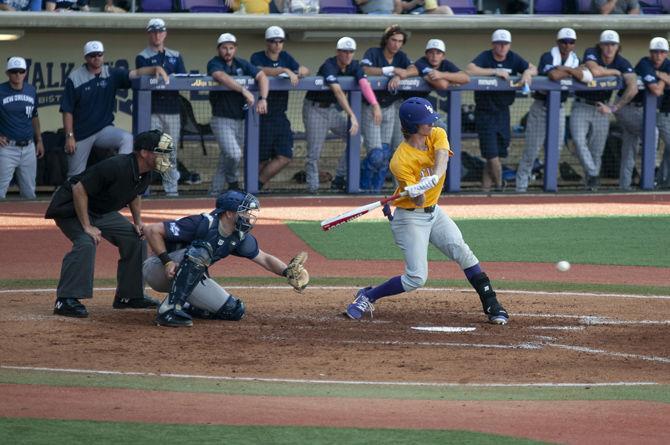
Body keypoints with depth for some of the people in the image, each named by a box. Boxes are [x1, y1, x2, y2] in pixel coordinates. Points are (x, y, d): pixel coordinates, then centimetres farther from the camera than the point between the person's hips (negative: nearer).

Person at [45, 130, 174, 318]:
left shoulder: (145, 175, -5)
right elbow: (79, 189, -30)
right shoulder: (116, 167, -33)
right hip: (71, 207, -9)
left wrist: (138, 221, 3)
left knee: (135, 238, 6)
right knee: (86, 242, -32)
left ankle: (128, 295, 17)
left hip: (102, 211, 9)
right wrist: (87, 227, -30)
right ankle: (66, 300, -31)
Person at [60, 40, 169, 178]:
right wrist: (69, 136, -12)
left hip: (105, 129, 2)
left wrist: (156, 69, -32)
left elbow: (135, 74, -13)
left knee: (127, 138, -26)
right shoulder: (75, 78, -7)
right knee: (75, 176, 3)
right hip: (81, 134, -2)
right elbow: (67, 110, -7)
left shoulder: (111, 74, 0)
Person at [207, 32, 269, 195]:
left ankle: (215, 192, 19)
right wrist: (244, 90, -37)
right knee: (234, 154, -22)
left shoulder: (242, 64, 8)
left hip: (240, 120, 6)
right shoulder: (214, 64, -7)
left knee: (225, 160, 9)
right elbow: (222, 76, -29)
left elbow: (262, 76, -1)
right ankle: (232, 180, 5)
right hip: (222, 119, -6)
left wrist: (263, 99, -19)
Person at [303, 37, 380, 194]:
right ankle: (312, 186, -1)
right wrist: (352, 115, -48)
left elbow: (364, 84, -22)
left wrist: (375, 105, -39)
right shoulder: (329, 66, -25)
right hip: (315, 109, -6)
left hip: (333, 109, 6)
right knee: (314, 152, -10)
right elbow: (338, 91, -38)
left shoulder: (354, 66, -5)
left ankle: (339, 179, 2)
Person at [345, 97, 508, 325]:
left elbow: (441, 160, -28)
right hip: (410, 218, -6)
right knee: (417, 278, -12)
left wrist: (432, 178, -48)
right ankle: (366, 297, 5)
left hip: (433, 212, 6)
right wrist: (417, 194, -50)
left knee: (462, 252, -10)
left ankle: (492, 306, -7)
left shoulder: (437, 135, -6)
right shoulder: (400, 161, -24)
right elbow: (418, 202, -26)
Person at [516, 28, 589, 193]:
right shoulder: (548, 57, -12)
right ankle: (521, 186, -1)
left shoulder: (575, 60, 7)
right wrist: (574, 72, -15)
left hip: (559, 108, 6)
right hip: (541, 106, -6)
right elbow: (553, 75, -31)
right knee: (532, 149, -6)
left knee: (556, 147, 7)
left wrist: (566, 69, -19)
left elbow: (588, 76, -10)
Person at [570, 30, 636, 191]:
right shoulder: (591, 53, -11)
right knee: (579, 140, -23)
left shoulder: (622, 63, -7)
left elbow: (633, 89, -19)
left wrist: (614, 108, -21)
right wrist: (615, 72, -16)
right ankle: (593, 174, -24)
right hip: (581, 106, -2)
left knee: (597, 152, 2)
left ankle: (592, 183, 13)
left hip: (601, 109, 2)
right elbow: (595, 71, -33)